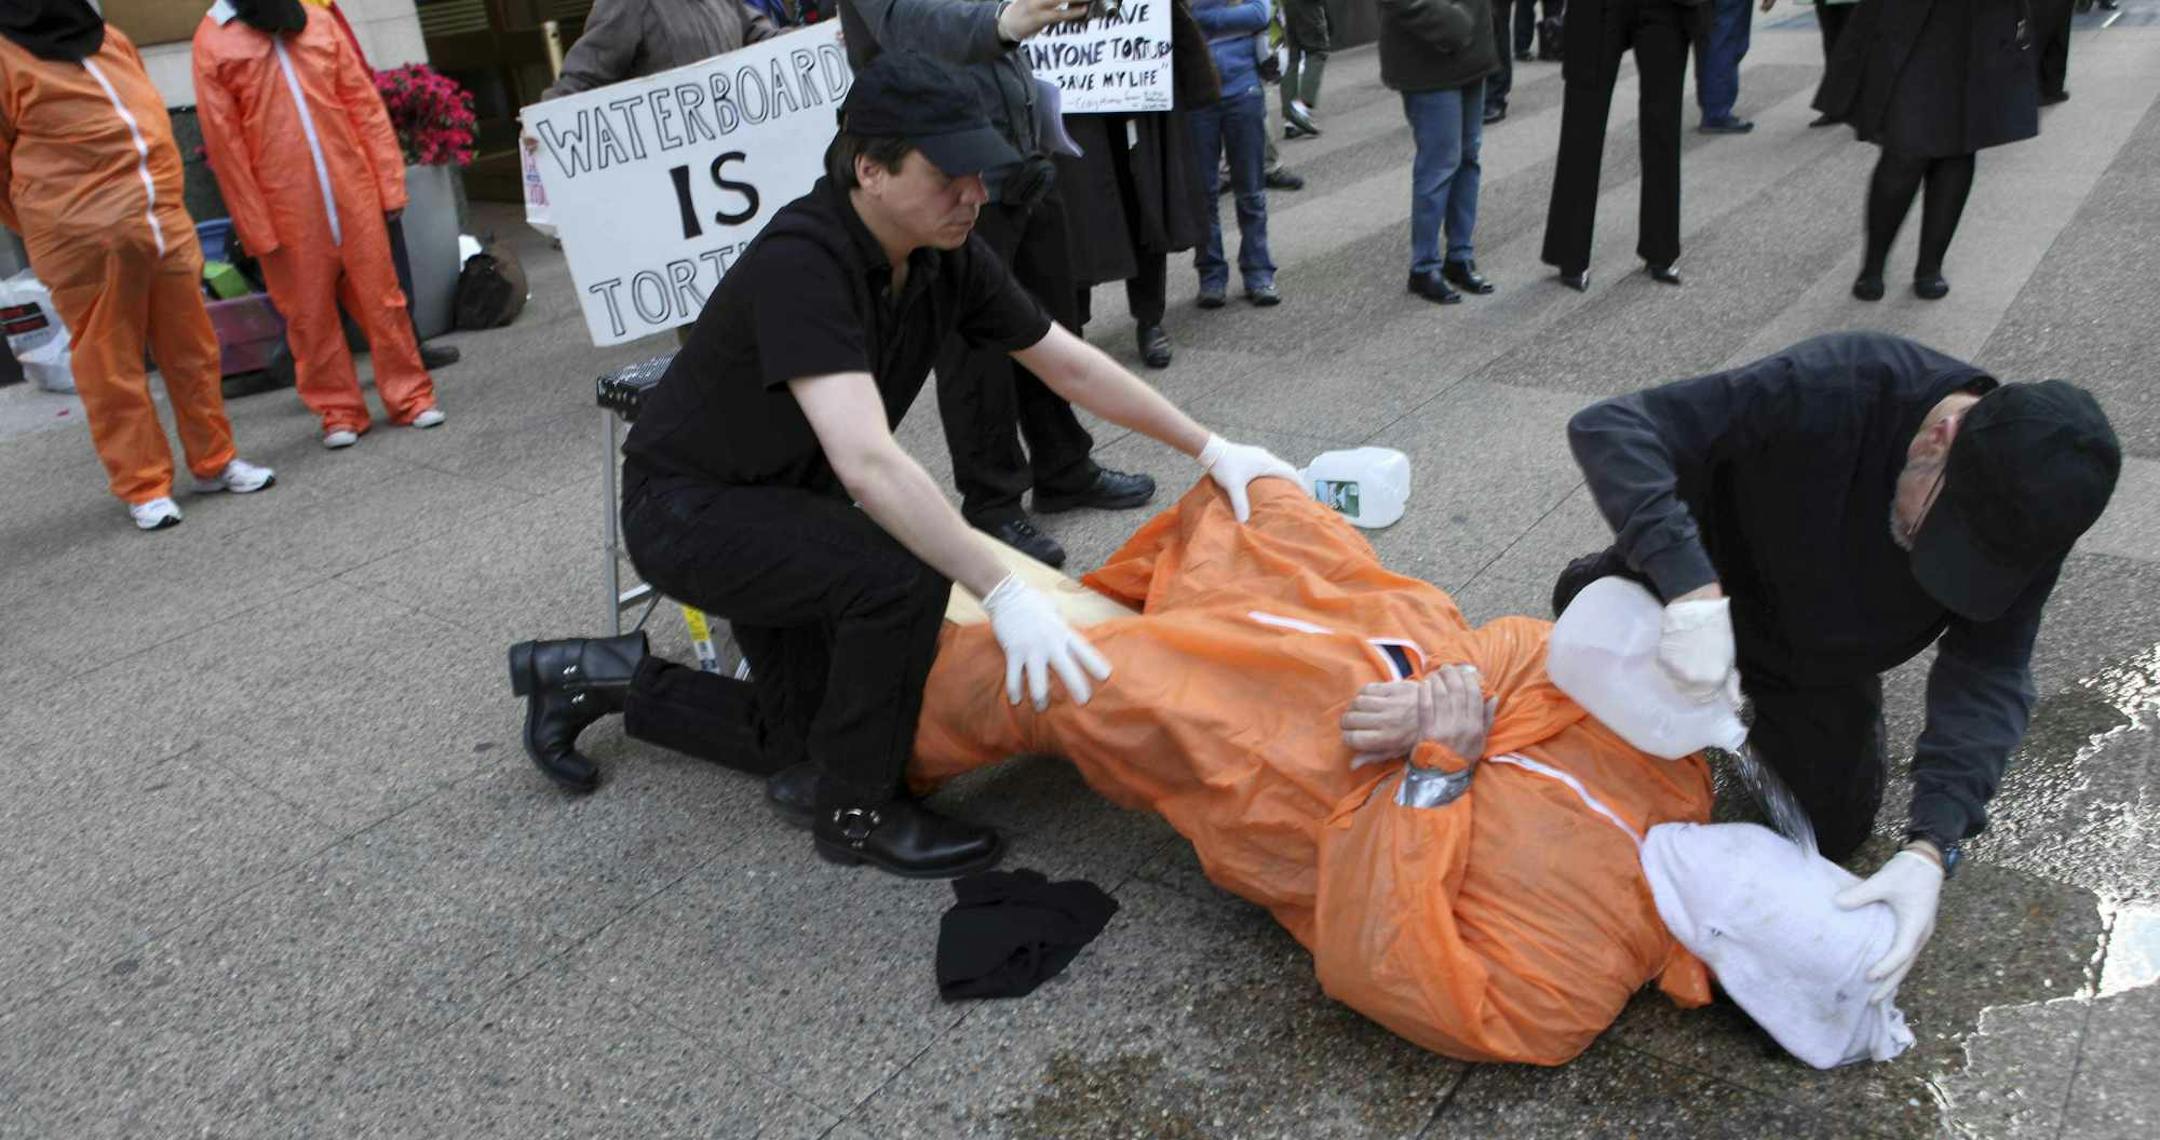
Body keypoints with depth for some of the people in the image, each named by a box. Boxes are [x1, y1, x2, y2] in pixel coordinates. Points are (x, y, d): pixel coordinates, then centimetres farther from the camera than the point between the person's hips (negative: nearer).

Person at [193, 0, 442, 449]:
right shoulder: (213, 42, -2)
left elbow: (366, 104, 8)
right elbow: (224, 144, -4)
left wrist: (389, 184, 1)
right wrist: (256, 227, -6)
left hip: (353, 189, 2)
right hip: (286, 205, -2)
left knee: (381, 297, 5)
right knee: (310, 314, 5)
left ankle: (410, 396, 15)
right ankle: (339, 412, 15)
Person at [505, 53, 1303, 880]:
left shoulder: (947, 255, -10)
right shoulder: (801, 263, -33)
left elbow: (1071, 366, -3)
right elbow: (868, 464, -44)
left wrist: (1211, 449, -5)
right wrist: (1003, 593, -48)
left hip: (784, 500, 8)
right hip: (689, 507, -8)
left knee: (797, 734, 14)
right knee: (900, 578, -32)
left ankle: (601, 678, 32)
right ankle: (854, 813, -8)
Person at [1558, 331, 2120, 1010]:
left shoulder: (2024, 515, -27)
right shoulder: (1832, 390, -41)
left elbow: (1989, 680, -26)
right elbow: (1611, 426, -46)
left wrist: (1931, 849, -40)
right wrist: (1692, 589, -59)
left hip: (1823, 668, 3)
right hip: (1701, 598, -3)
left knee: (1831, 832, 7)